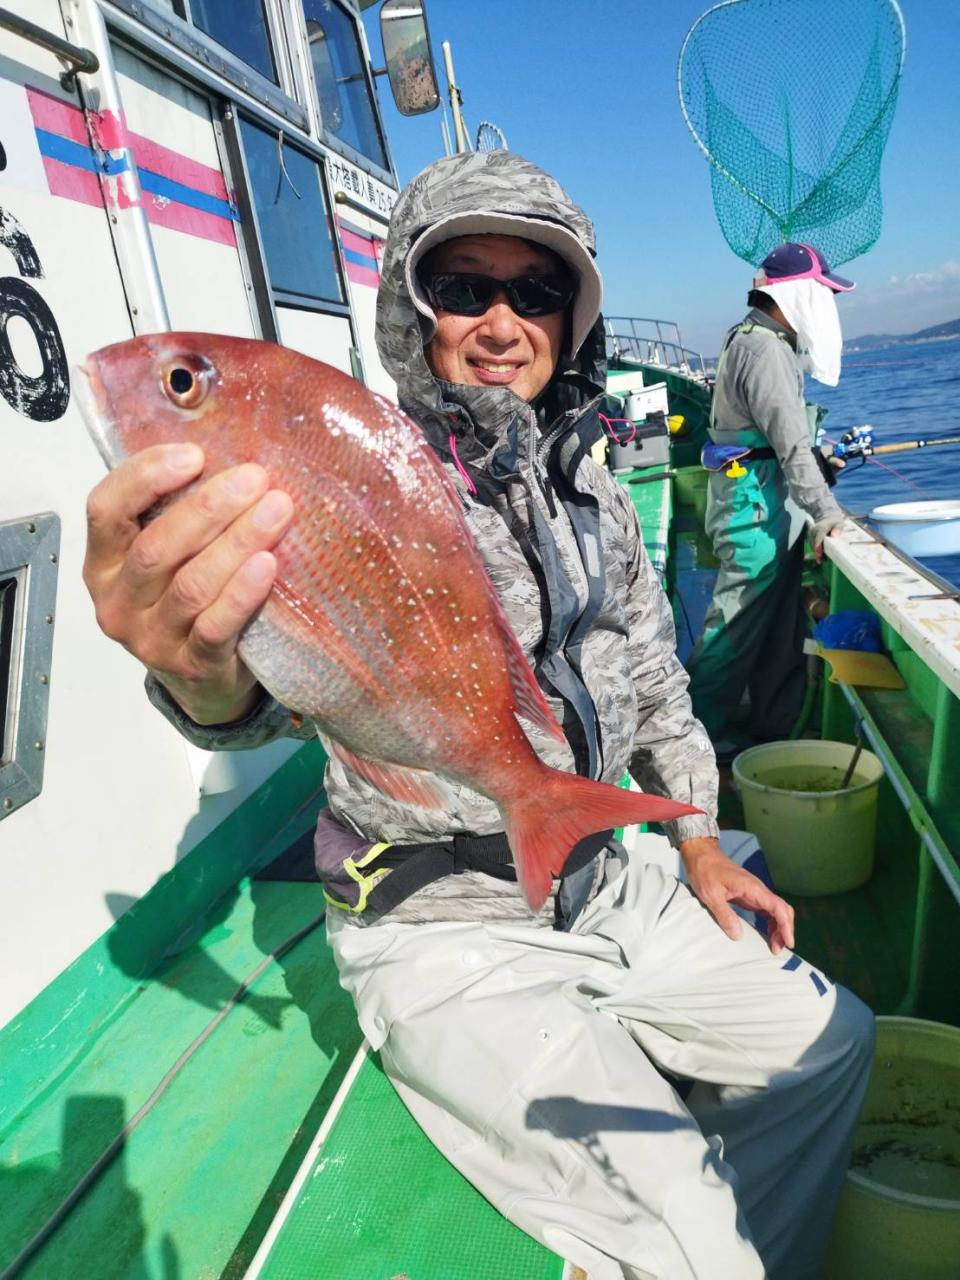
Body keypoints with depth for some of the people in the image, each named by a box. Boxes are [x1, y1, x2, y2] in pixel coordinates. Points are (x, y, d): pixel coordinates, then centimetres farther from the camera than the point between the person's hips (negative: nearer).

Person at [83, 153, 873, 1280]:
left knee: (831, 1040, 11)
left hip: (601, 890, 7)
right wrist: (206, 671, -62)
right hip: (447, 934, -6)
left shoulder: (594, 494, 4)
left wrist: (698, 841, 13)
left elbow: (651, 674, 14)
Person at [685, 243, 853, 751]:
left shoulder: (762, 342, 18)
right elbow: (790, 442, -23)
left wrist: (820, 460, 16)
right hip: (756, 501, -11)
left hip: (770, 500, 11)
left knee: (781, 621, 14)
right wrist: (826, 511, -26)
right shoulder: (764, 349, -16)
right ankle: (701, 737, 5)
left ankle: (774, 731, 24)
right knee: (739, 618, -5)